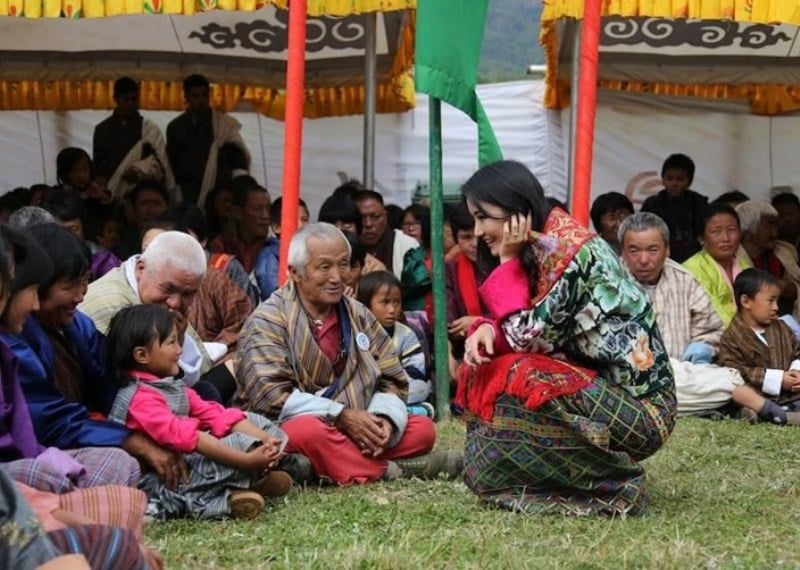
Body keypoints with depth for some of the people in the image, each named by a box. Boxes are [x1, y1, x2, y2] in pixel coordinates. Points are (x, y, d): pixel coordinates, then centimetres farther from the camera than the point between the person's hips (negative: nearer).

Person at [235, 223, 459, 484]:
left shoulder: (359, 316, 15)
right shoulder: (268, 321, -5)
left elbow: (392, 380, 13)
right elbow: (269, 394, -19)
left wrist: (384, 419, -11)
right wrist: (341, 415, -23)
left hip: (355, 432, 6)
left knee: (423, 429, -9)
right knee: (308, 431, -38)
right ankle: (386, 469, -22)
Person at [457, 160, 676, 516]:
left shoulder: (567, 250, -18)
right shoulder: (541, 248, 9)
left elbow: (526, 338, -17)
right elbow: (530, 338, 11)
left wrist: (508, 260, -11)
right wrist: (487, 329, -10)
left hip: (640, 408, -9)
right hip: (600, 391, 9)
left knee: (514, 382, -26)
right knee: (480, 373, 2)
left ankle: (611, 487, -13)